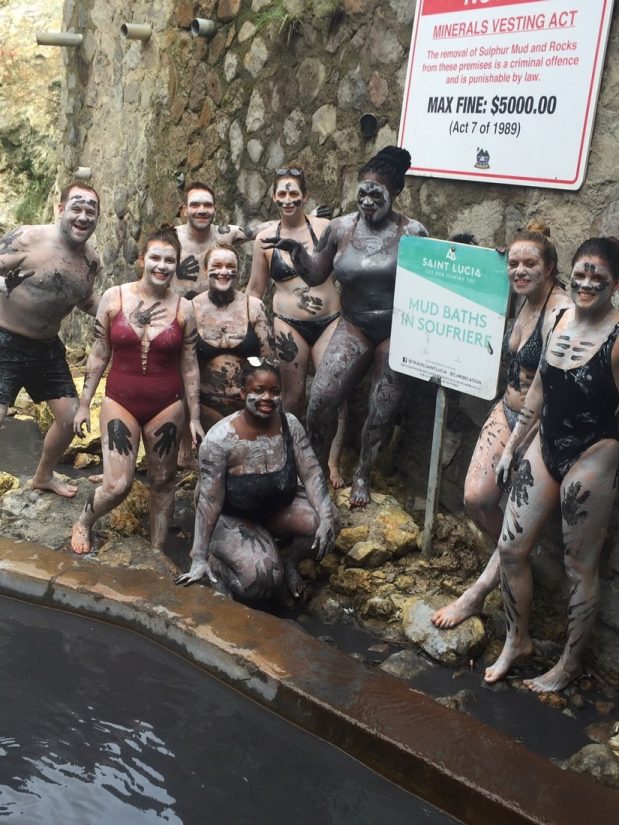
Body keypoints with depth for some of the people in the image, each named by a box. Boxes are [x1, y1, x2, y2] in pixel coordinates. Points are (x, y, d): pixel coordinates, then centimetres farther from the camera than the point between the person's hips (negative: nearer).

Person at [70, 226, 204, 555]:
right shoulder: (114, 297, -4)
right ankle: (83, 523, 25)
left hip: (166, 406, 1)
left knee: (162, 482, 11)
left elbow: (189, 366, 3)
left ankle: (157, 553, 28)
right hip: (120, 401, -1)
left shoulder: (183, 308, -3)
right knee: (118, 485, -7)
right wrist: (84, 404, 4)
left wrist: (195, 417, 3)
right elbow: (99, 355, 2)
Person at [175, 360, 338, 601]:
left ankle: (289, 562, 7)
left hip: (280, 506, 5)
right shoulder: (220, 438, -25)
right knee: (263, 576, -27)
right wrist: (199, 558, -26)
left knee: (328, 519, -21)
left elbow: (311, 473, -12)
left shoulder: (290, 424, -12)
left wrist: (326, 518, -28)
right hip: (233, 517, -5)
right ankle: (214, 563, 4)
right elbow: (209, 500, -25)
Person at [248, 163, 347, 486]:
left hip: (329, 321, -1)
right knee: (293, 393, 8)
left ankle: (333, 463, 8)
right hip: (289, 325, 1)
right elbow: (255, 289, 11)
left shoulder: (324, 228, -3)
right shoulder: (265, 238, 3)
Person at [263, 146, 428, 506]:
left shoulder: (413, 233, -9)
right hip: (355, 326, 2)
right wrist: (296, 250, -9)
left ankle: (363, 475, 28)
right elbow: (315, 276, 7)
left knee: (383, 410, 6)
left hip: (397, 331, -2)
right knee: (321, 398, -10)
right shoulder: (341, 228, -1)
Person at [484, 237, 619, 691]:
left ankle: (570, 663, 27)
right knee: (511, 548, 10)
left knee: (581, 567, 8)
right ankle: (517, 640, 31)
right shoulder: (561, 320, 3)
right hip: (546, 447, 7)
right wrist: (512, 446, 16)